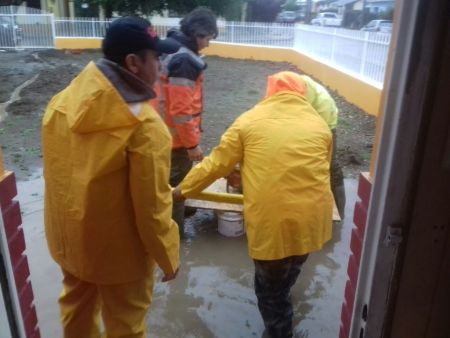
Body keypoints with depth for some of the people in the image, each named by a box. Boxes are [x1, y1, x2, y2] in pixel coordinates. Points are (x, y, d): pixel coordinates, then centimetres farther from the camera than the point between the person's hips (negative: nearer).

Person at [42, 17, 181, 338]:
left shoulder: (61, 103, -8)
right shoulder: (143, 124, -29)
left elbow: (55, 174, 3)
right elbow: (152, 206, -23)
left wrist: (70, 224, 18)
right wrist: (168, 257, -7)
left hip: (69, 237, 6)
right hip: (119, 249, -6)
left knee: (77, 306, 30)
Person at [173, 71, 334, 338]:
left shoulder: (250, 120, 2)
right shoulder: (321, 125, 11)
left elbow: (216, 164, 4)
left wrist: (182, 190, 18)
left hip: (271, 220, -5)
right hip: (312, 218, 5)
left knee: (270, 290, 17)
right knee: (284, 281, 30)